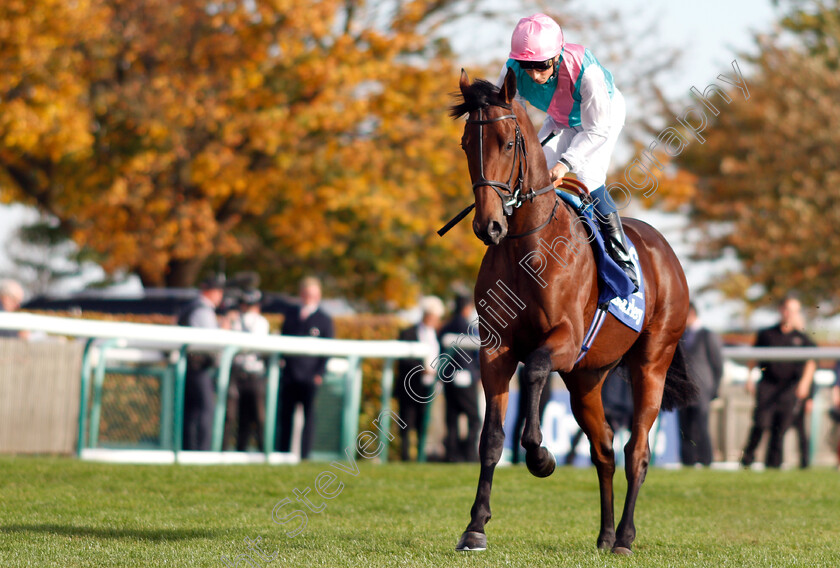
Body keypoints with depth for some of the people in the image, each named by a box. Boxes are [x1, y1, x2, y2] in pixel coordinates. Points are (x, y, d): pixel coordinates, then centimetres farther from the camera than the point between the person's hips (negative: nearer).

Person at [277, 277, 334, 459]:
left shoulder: (324, 320, 3)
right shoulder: (290, 315, 15)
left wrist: (320, 373, -8)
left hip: (309, 376, -3)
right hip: (289, 375, 3)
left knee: (308, 415, 0)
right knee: (285, 415, 5)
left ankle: (304, 455, 4)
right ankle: (282, 452, 12)